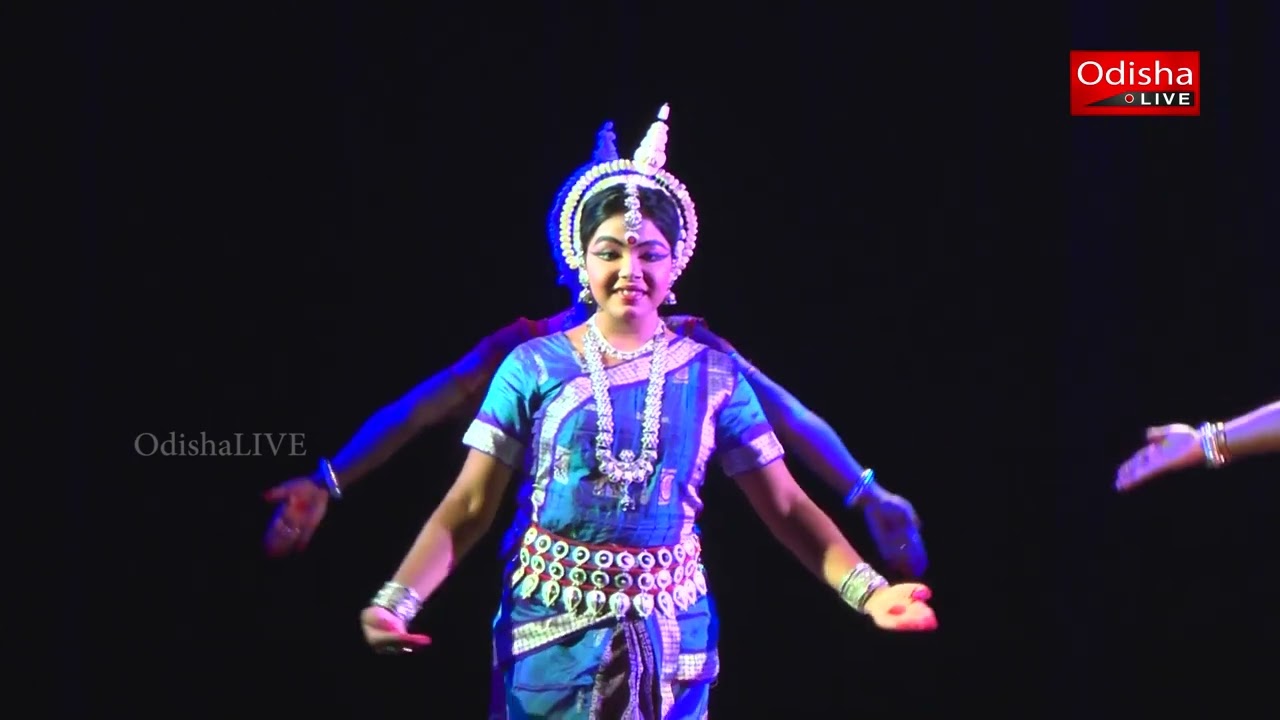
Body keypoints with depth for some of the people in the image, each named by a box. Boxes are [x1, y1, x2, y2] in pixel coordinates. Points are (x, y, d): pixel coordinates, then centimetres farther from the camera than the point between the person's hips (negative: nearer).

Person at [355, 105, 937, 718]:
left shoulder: (712, 374, 1)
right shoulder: (534, 366, -2)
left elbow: (786, 508, 0)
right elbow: (469, 506, -4)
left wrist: (868, 591, -15)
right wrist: (398, 599, -19)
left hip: (668, 639, 1)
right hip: (551, 636, -1)